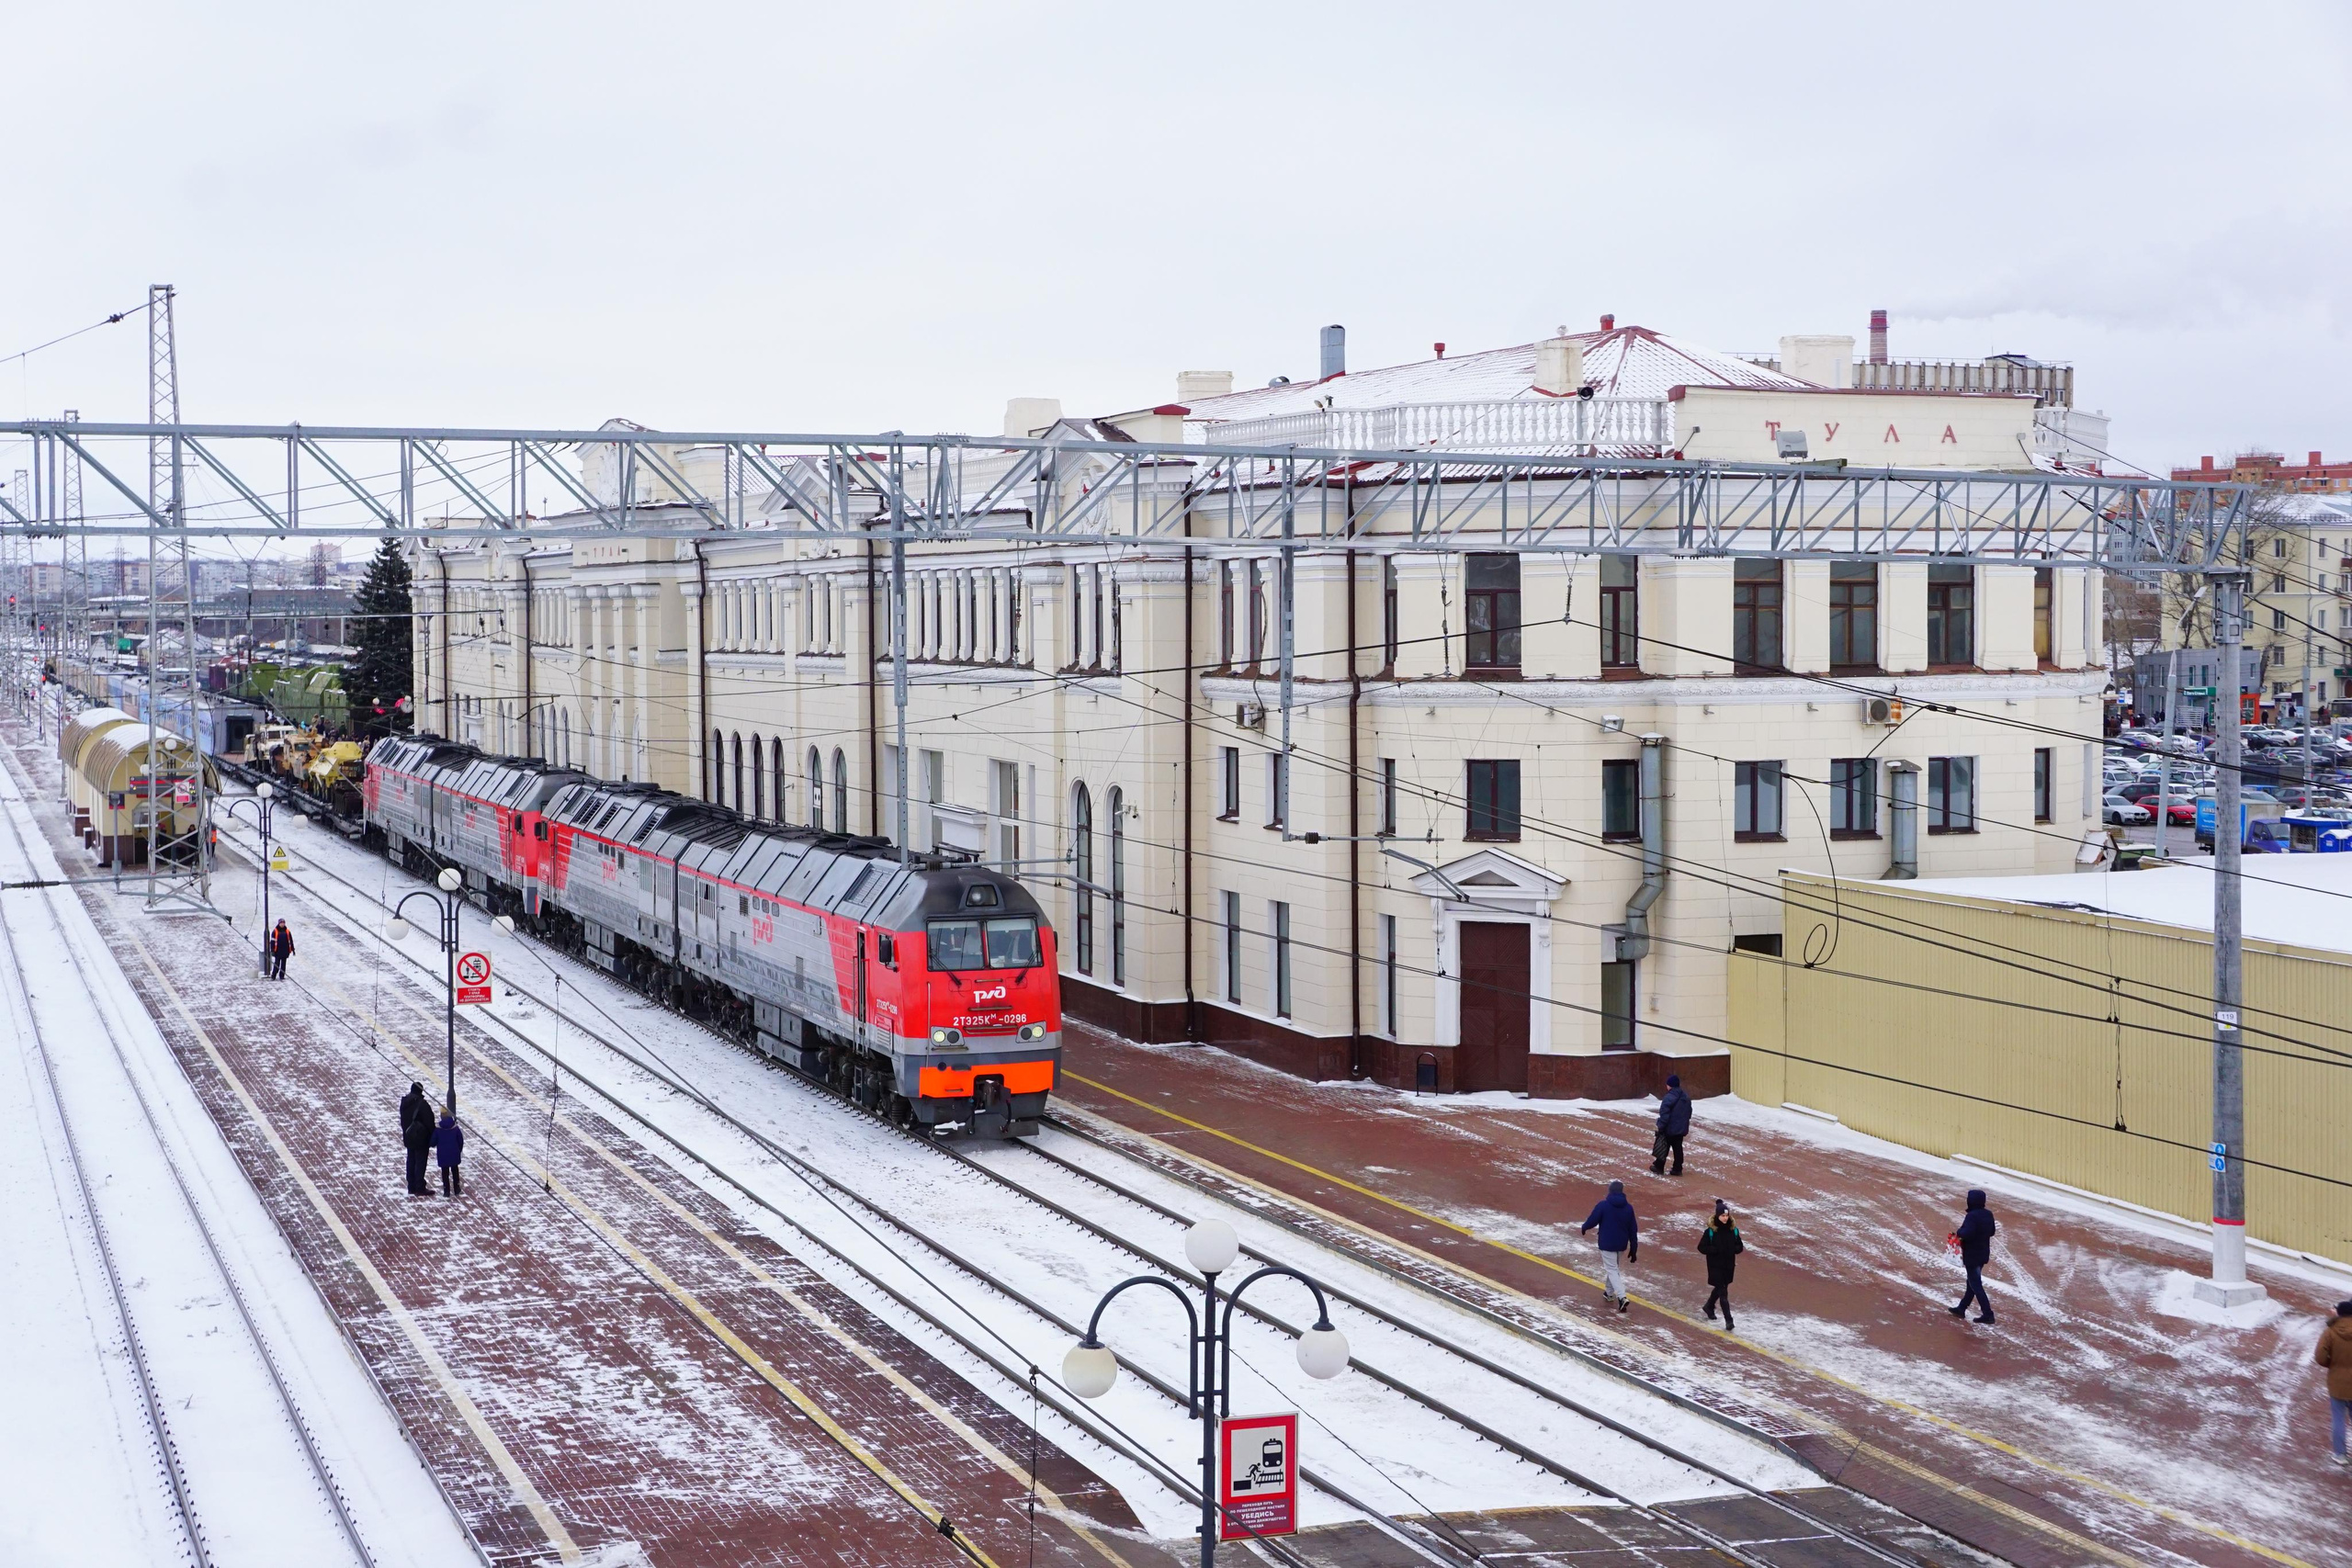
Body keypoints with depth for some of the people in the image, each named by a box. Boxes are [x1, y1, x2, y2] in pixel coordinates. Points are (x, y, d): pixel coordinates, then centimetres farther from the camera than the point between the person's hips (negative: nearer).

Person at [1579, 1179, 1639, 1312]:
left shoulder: (1603, 1206, -14)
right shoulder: (1628, 1208, 0)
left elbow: (1592, 1220, -10)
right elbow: (1633, 1230, 3)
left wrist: (1583, 1228, 14)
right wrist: (1633, 1250, 10)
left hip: (1607, 1244, -5)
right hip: (1622, 1245, 5)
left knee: (1612, 1270, -2)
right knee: (1614, 1267, 25)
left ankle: (1621, 1297, -19)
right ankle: (1609, 1293, 38)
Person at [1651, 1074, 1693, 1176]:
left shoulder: (1669, 1098, -20)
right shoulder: (1686, 1098, 7)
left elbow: (1664, 1115, -22)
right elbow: (1689, 1113, 17)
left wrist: (1661, 1127, -13)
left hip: (1669, 1129, -7)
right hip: (1681, 1129, 7)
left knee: (1663, 1148, 6)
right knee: (1678, 1148, 11)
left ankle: (1659, 1167, 15)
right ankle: (1677, 1169, 11)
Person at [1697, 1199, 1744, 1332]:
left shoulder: (1733, 1230, -2)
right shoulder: (1710, 1231, -14)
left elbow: (1740, 1247, 6)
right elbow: (1702, 1247, -10)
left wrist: (1732, 1250, -15)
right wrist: (1716, 1250, -23)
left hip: (1729, 1266, 5)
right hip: (1715, 1266, -5)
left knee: (1721, 1288, 22)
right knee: (1723, 1292, -8)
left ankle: (1709, 1306, 50)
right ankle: (1728, 1321, -9)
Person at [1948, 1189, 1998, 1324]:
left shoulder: (1972, 1216, -24)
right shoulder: (1988, 1214, 2)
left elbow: (1967, 1233, -32)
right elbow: (1992, 1231, 13)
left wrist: (1958, 1233, -13)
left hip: (1972, 1255, -9)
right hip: (1983, 1254, 9)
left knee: (1975, 1285, -1)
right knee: (1972, 1282, 19)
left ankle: (1987, 1314, -4)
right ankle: (1962, 1308, 31)